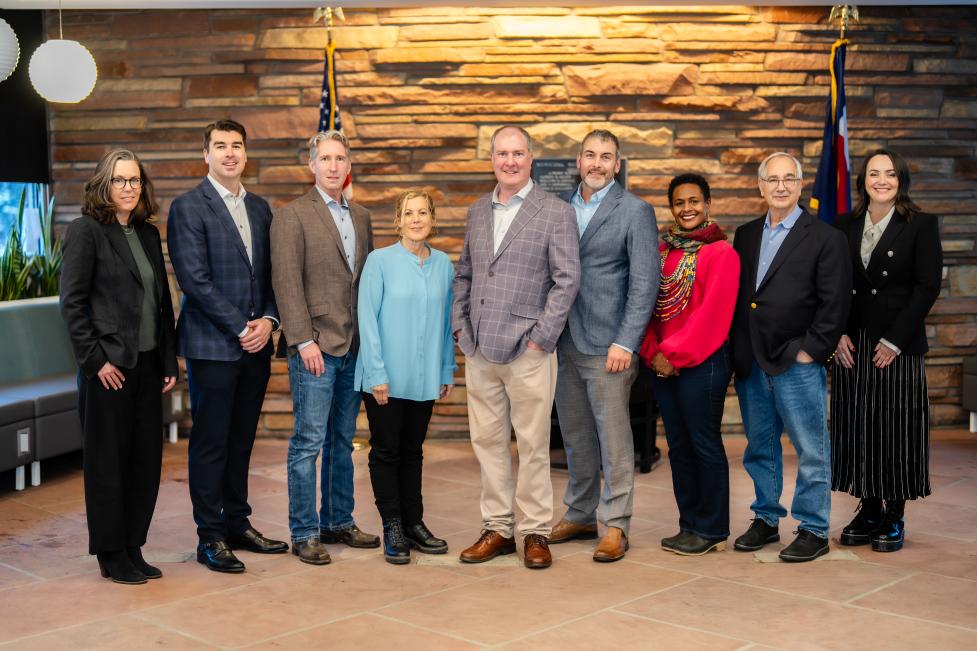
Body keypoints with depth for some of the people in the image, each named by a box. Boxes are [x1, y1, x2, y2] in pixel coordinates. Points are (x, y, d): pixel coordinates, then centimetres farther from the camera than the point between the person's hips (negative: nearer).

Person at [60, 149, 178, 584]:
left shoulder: (148, 234, 12)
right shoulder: (86, 231, -6)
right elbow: (72, 303, -10)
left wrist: (169, 361, 10)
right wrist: (96, 360, -14)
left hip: (147, 365, 6)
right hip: (108, 367, -6)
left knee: (146, 459, 8)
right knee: (108, 462, 4)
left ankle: (133, 549, 20)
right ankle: (111, 556, 15)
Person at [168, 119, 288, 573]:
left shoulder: (260, 208, 14)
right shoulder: (188, 208, -5)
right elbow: (194, 279, -13)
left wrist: (268, 320, -3)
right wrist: (240, 327, -13)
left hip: (255, 345, 6)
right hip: (212, 345, -6)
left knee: (241, 439, 13)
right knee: (210, 443, 0)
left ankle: (238, 524, 23)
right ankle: (210, 537, 8)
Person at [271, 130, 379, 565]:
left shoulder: (361, 217, 15)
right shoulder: (292, 216, -4)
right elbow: (287, 284, -10)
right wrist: (304, 341, -16)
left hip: (354, 348, 6)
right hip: (315, 348, -6)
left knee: (343, 440, 13)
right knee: (309, 441, -3)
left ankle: (338, 522, 22)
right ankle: (304, 533, 4)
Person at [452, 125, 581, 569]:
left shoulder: (556, 213, -3)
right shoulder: (477, 212, 14)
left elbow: (567, 279, -7)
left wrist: (541, 336, -12)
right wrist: (459, 326, 8)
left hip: (527, 350, -5)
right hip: (479, 350, 5)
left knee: (532, 444, 1)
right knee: (487, 441, 9)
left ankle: (536, 532, 13)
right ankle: (497, 528, 20)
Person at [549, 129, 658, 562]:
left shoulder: (635, 211, -4)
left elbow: (645, 282, -10)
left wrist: (625, 343, -16)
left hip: (607, 345, -5)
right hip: (564, 342, 5)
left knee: (613, 437, -2)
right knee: (575, 437, 13)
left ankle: (615, 525, 7)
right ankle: (580, 514, 25)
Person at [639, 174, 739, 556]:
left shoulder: (721, 252, -7)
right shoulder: (663, 251, 12)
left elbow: (713, 314, -14)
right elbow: (648, 305, 10)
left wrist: (674, 354, -14)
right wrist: (653, 353, -4)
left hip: (702, 363, -6)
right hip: (663, 363, 7)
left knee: (705, 446, -1)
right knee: (678, 446, 11)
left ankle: (711, 531, 9)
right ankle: (689, 526, 21)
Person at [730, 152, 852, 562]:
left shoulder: (825, 238, -3)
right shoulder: (746, 235, 13)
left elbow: (834, 303, -8)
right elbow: (735, 294, 13)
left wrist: (811, 350, -12)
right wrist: (738, 351, 6)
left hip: (798, 363, -5)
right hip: (751, 363, 5)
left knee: (811, 451, 1)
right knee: (760, 448, 14)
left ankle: (813, 531, 11)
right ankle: (765, 519, 27)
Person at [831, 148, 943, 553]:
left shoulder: (921, 226, -1)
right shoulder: (846, 226, 9)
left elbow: (928, 286, -7)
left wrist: (894, 340, -12)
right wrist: (838, 334, -4)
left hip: (898, 345, -3)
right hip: (851, 345, 4)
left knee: (896, 429, 0)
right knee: (857, 428, 6)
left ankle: (894, 518, 10)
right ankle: (869, 511, 17)